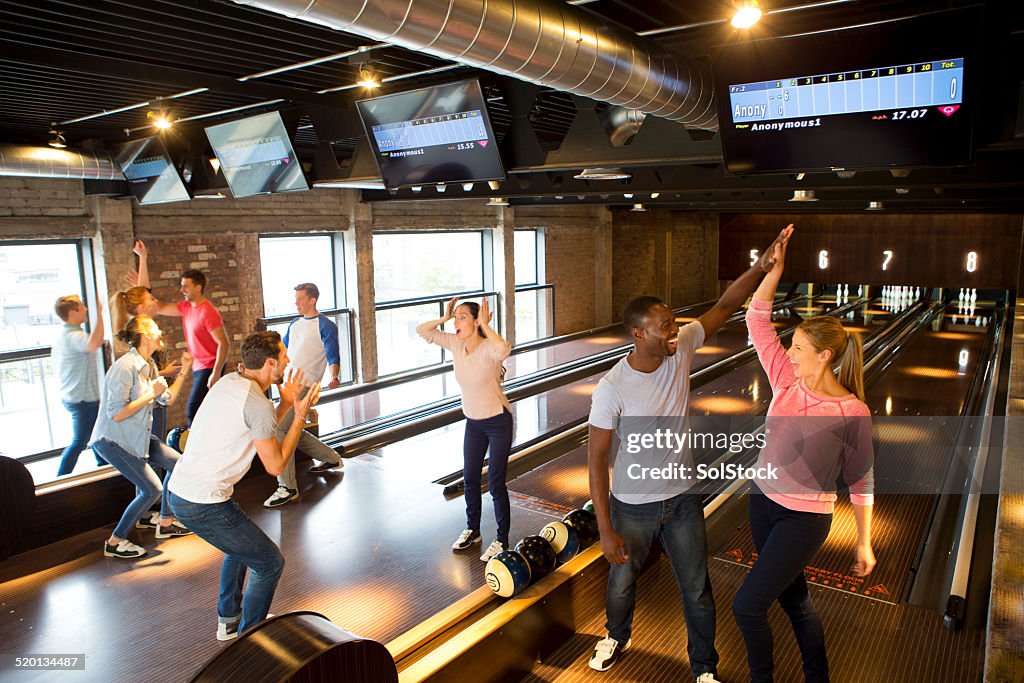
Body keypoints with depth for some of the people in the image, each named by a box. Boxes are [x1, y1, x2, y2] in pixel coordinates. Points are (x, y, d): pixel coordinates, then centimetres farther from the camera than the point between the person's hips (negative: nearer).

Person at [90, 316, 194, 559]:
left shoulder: (147, 367, 5)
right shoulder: (125, 366, -23)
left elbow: (168, 398, 10)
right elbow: (117, 413, -27)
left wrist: (184, 370, 5)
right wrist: (151, 394, -23)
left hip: (136, 436, 9)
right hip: (112, 440, -9)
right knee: (151, 490, -11)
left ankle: (166, 523, 23)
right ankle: (115, 543, 6)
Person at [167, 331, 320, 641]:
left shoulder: (230, 381, 8)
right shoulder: (257, 404, -20)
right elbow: (275, 465, -12)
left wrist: (286, 403, 13)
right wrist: (300, 416, -8)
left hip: (178, 490, 10)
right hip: (205, 505, -10)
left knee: (241, 544, 32)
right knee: (269, 563, 3)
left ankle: (228, 620, 44)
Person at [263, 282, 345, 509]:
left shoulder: (326, 325, -6)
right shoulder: (294, 324, 17)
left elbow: (333, 356, -13)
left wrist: (334, 377, -32)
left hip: (304, 385, -9)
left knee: (279, 429, -18)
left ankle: (287, 487, -12)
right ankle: (332, 459, 35)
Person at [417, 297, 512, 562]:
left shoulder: (488, 348, -25)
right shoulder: (456, 344, -6)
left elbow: (504, 349, -50)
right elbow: (422, 331, 1)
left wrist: (485, 325, -37)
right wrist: (444, 317, -11)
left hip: (498, 421, -7)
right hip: (473, 421, 7)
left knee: (495, 483, 0)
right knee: (470, 478, 18)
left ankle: (502, 540, 18)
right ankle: (472, 530, 39)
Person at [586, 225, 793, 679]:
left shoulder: (682, 348, -14)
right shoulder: (612, 388, -26)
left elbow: (726, 305, -10)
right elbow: (597, 460, -21)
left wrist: (763, 266, -27)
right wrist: (606, 531, -20)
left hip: (682, 499, 3)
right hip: (632, 507, -3)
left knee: (697, 591, 16)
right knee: (621, 583, 22)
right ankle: (618, 638, 55)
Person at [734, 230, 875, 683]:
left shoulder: (852, 413, -18)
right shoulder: (787, 380, -7)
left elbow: (861, 482, -8)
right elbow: (757, 319, -6)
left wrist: (864, 543, -3)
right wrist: (775, 268, -16)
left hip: (804, 519, -6)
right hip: (763, 501, 6)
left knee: (747, 607, -4)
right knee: (793, 598, 22)